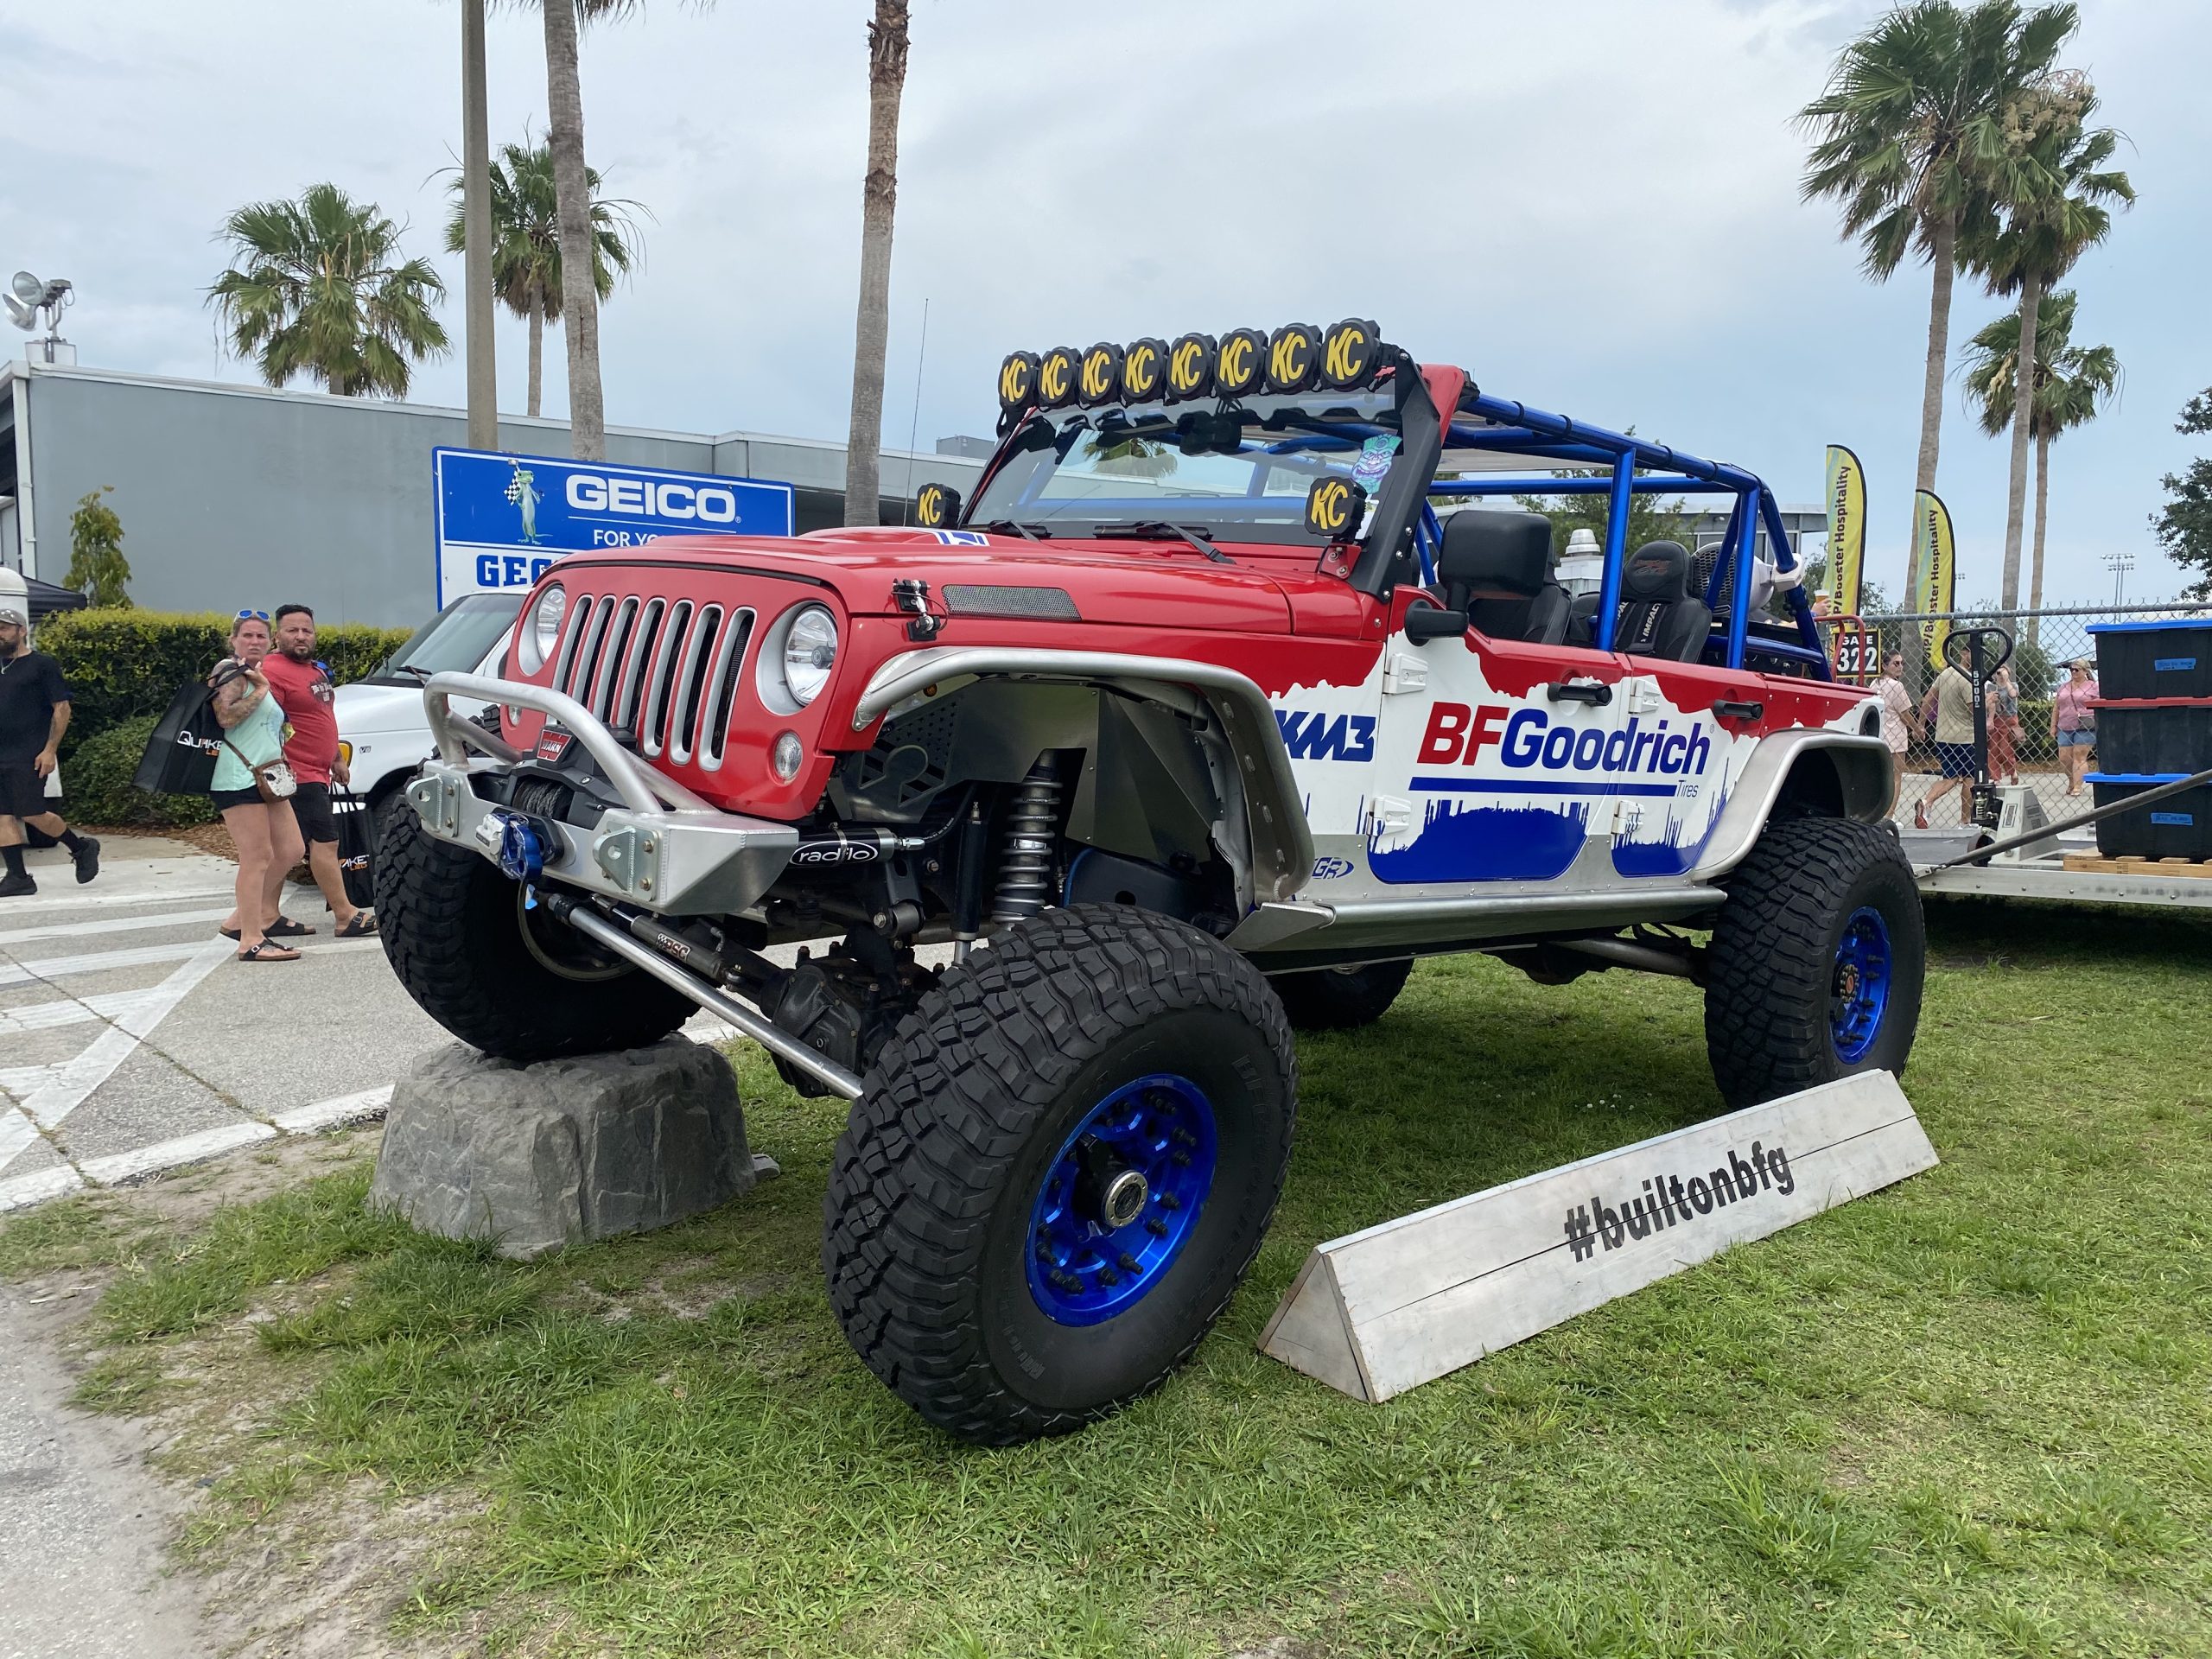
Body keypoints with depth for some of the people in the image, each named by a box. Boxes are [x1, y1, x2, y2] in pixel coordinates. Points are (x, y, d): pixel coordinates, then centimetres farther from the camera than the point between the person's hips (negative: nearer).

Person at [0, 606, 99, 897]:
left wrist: (49, 750, -14)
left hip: (30, 757, -7)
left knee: (31, 814, -9)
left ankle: (82, 848, 13)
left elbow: (62, 708, -8)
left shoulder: (42, 665, -3)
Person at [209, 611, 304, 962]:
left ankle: (243, 919, 17)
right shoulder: (231, 672, -5)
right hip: (239, 778, -10)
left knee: (290, 852, 9)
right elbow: (225, 717, -21)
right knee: (257, 857, -13)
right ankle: (251, 940, -13)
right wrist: (260, 690, -14)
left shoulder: (258, 675, 24)